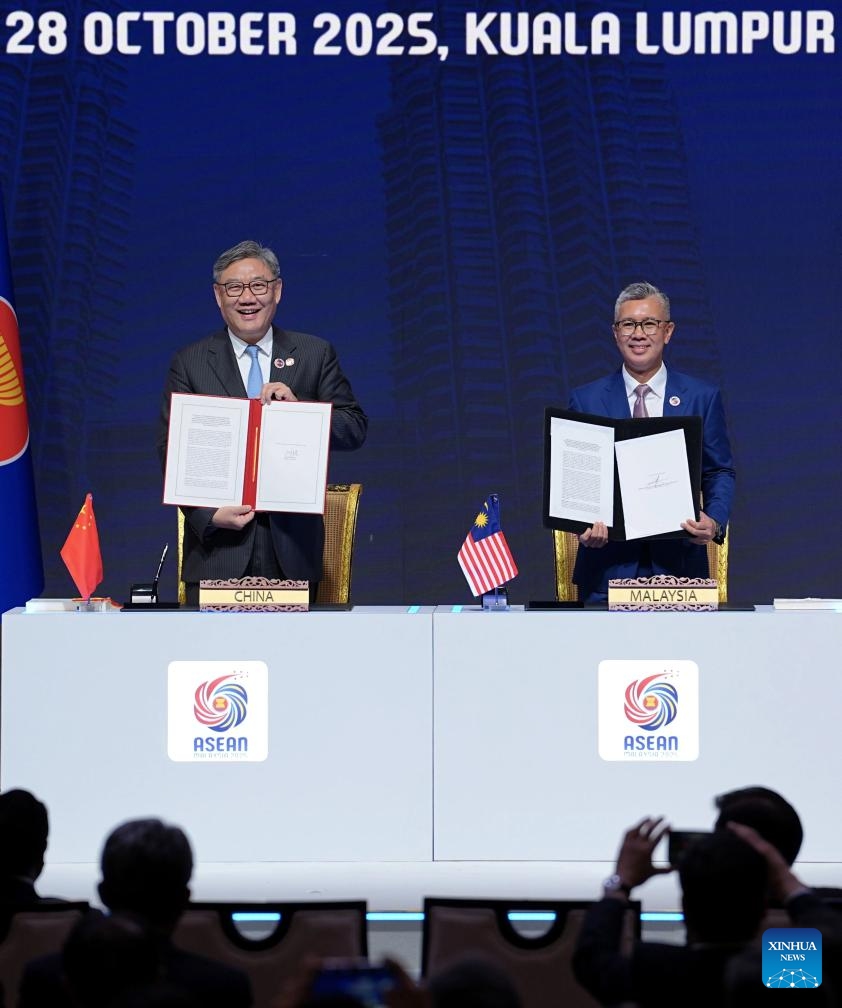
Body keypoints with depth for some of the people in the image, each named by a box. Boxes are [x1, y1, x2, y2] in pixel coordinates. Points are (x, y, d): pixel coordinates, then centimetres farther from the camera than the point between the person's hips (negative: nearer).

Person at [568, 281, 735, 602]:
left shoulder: (702, 398, 6)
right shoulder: (585, 400, 6)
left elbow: (719, 473, 8)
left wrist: (714, 521, -12)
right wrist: (584, 525, -15)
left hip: (678, 565, 0)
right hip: (608, 566, 0)